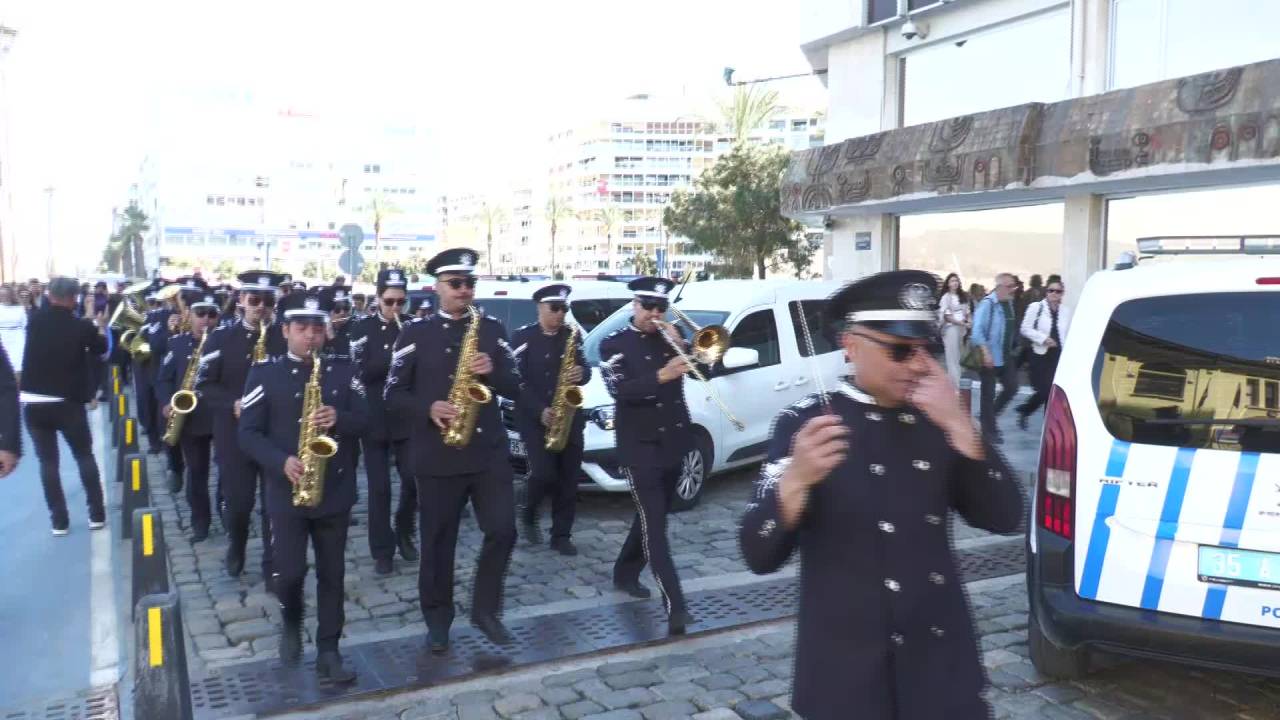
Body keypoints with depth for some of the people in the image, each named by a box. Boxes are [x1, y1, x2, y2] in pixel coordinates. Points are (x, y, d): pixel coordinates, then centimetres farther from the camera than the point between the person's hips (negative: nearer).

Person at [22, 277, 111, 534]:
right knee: (85, 457, 13)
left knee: (47, 462, 10)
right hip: (69, 403, -2)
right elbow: (103, 351, 8)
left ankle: (59, 521, 10)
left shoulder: (35, 320, -3)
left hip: (34, 403, 2)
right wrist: (100, 327, 24)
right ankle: (97, 515, 12)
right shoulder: (82, 326, -9)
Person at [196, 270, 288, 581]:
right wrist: (233, 404, -17)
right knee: (237, 503, 7)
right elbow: (204, 385, -2)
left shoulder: (286, 338, 1)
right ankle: (236, 548, 36)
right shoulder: (221, 338, 1)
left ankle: (273, 566, 15)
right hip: (235, 434, 0)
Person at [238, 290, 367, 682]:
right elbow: (248, 433, -5)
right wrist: (281, 462, -20)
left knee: (332, 574, 7)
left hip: (335, 491, 2)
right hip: (286, 492, -2)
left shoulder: (343, 369, 5)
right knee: (289, 572, -2)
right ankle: (291, 621, 31)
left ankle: (328, 650, 18)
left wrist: (339, 419, -19)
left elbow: (364, 419, 2)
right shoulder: (264, 373, -1)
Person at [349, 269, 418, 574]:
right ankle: (382, 550, 13)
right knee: (379, 487, 2)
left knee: (413, 479, 0)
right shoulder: (362, 327, 0)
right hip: (374, 418, -1)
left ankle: (404, 532, 25)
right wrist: (395, 355, -24)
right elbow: (361, 372, -12)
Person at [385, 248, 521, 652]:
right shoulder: (414, 334, 1)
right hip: (437, 455, -2)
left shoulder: (492, 330, 8)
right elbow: (394, 395, 0)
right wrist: (428, 409, -18)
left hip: (489, 450, 2)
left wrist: (492, 372, -15)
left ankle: (485, 609, 18)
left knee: (503, 530, -1)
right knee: (438, 541, 6)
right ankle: (437, 619, 23)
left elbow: (514, 389, 5)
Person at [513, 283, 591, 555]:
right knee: (544, 473, -13)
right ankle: (529, 515, 16)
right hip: (534, 417, -4)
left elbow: (584, 368, 10)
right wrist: (540, 410, -18)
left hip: (569, 416, 4)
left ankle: (561, 535, 14)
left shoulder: (572, 335, 8)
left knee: (568, 478, 3)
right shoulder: (523, 337, -4)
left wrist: (582, 374, -15)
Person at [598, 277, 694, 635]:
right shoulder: (614, 344, -4)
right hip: (641, 445, -6)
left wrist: (682, 347, -11)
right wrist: (660, 376, -32)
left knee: (652, 516, 18)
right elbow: (619, 389, -19)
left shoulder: (668, 338, 10)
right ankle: (675, 606, -14)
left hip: (674, 441, 6)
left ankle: (625, 574, 38)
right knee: (654, 525, -10)